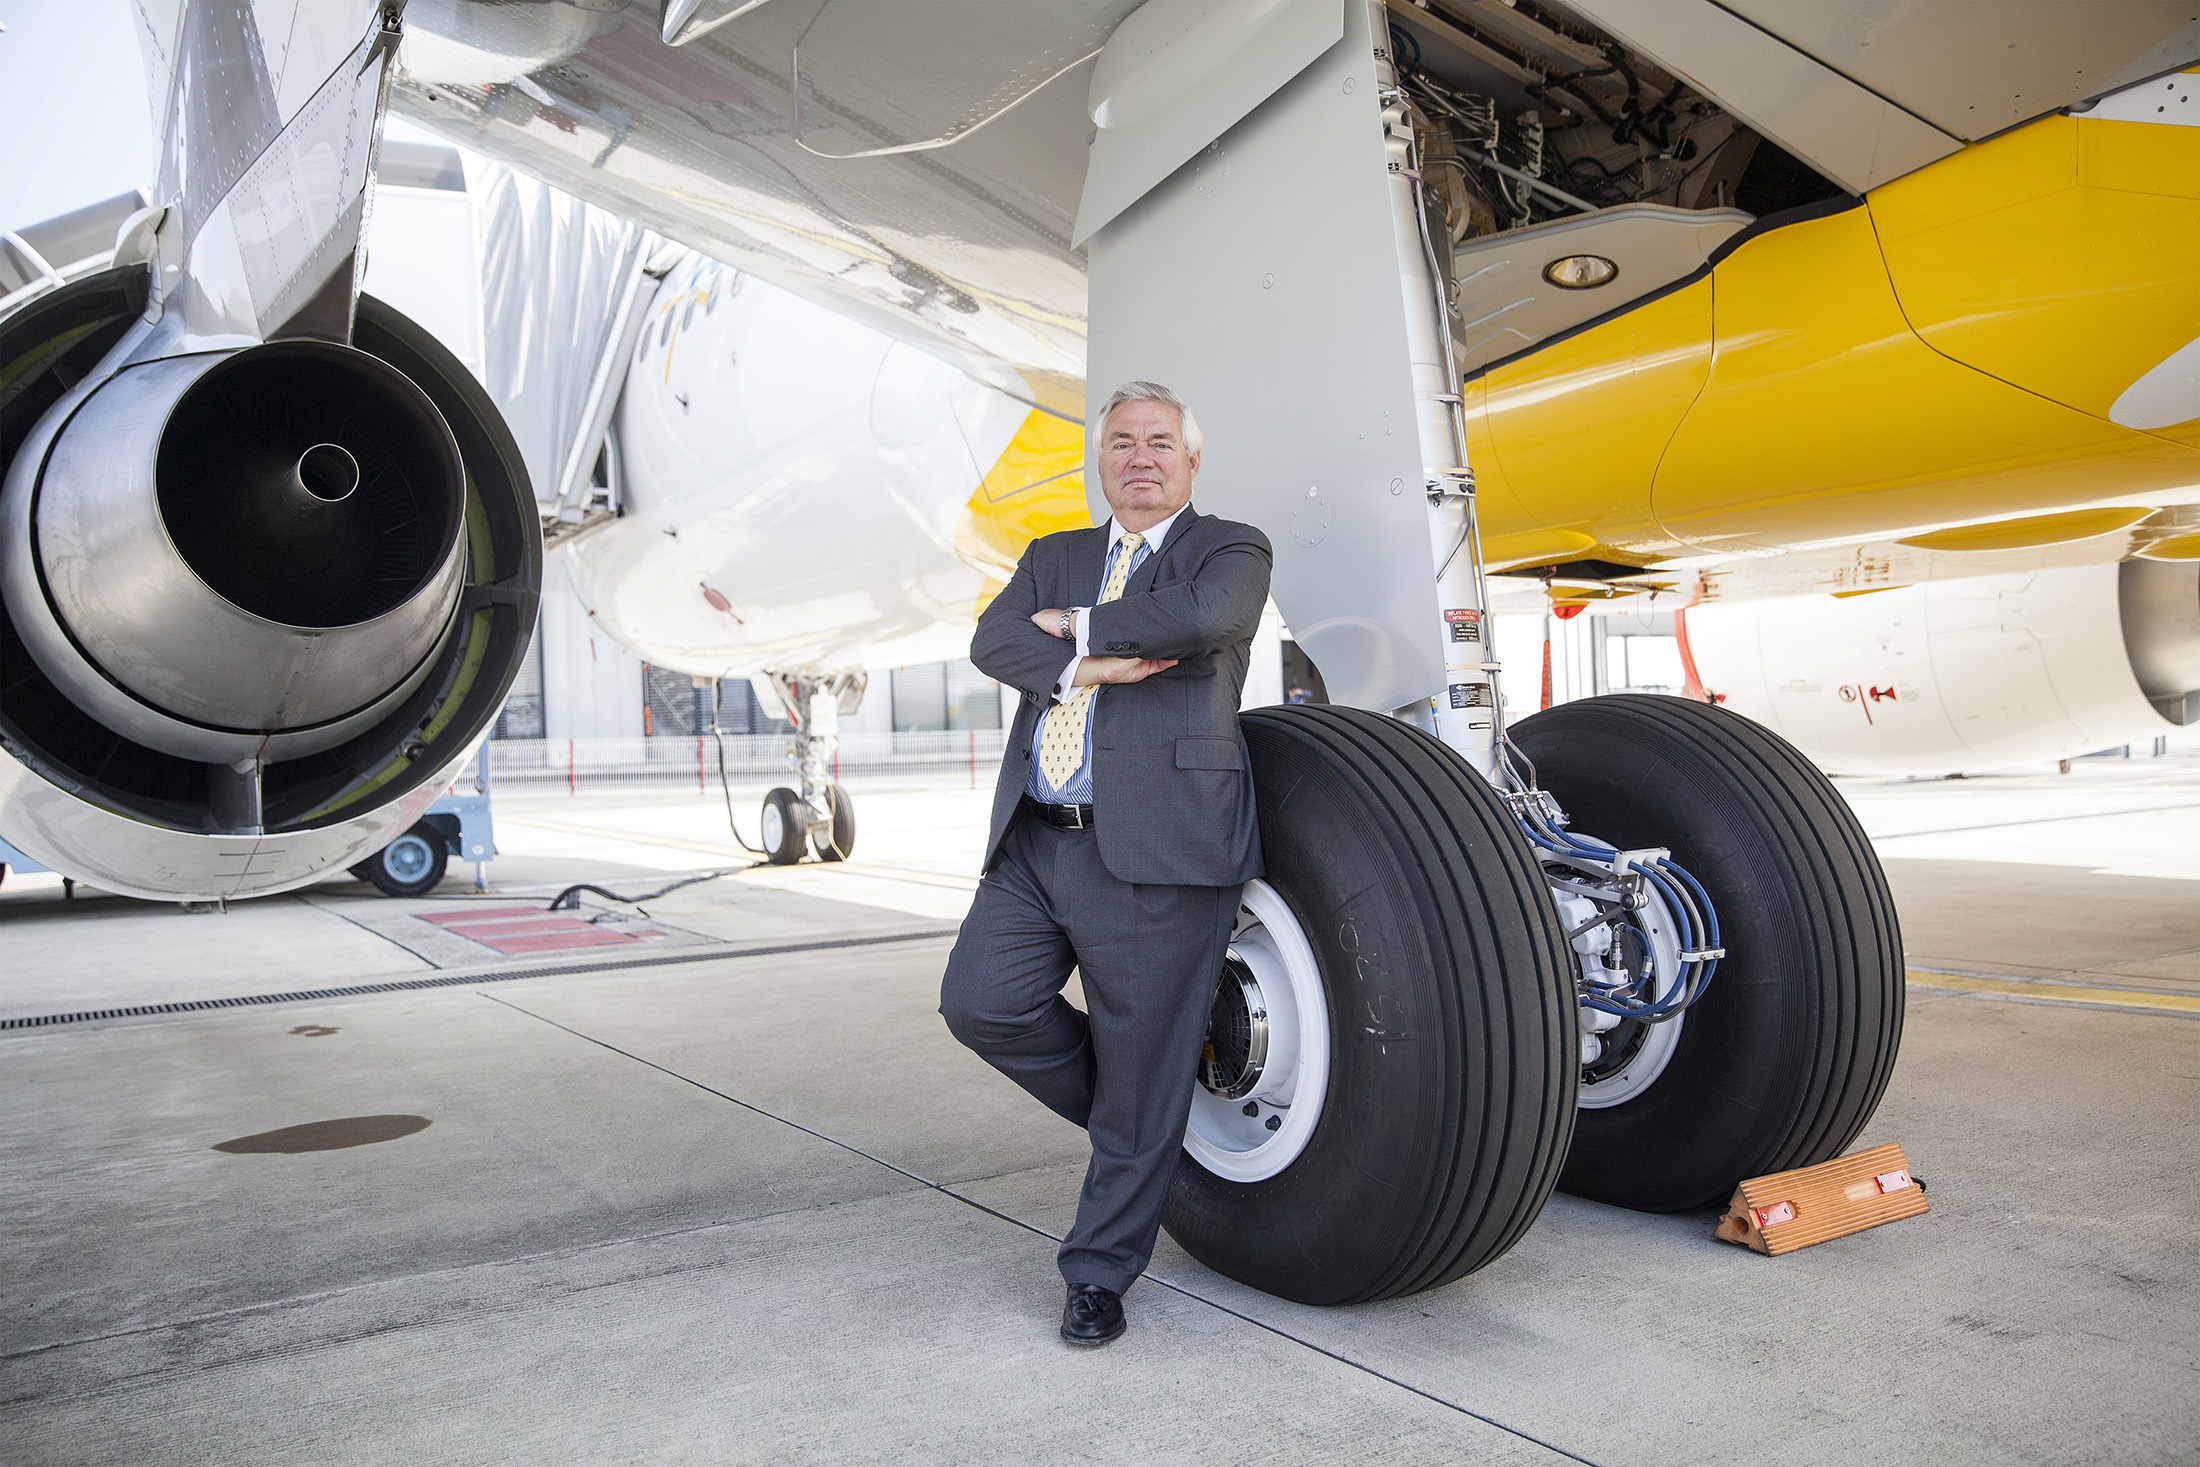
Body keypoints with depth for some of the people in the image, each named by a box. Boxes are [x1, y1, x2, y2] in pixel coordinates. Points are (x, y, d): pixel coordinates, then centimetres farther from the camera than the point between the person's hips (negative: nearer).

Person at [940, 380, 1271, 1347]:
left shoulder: (1230, 549, 6)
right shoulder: (1053, 557, 20)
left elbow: (1203, 617, -18)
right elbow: (993, 639, 2)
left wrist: (1078, 624, -5)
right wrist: (1085, 663, -16)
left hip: (1155, 851, -5)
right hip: (1035, 843, 5)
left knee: (1142, 1073, 0)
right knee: (979, 1002, -3)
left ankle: (1099, 1273, 20)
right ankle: (1124, 1116, 24)